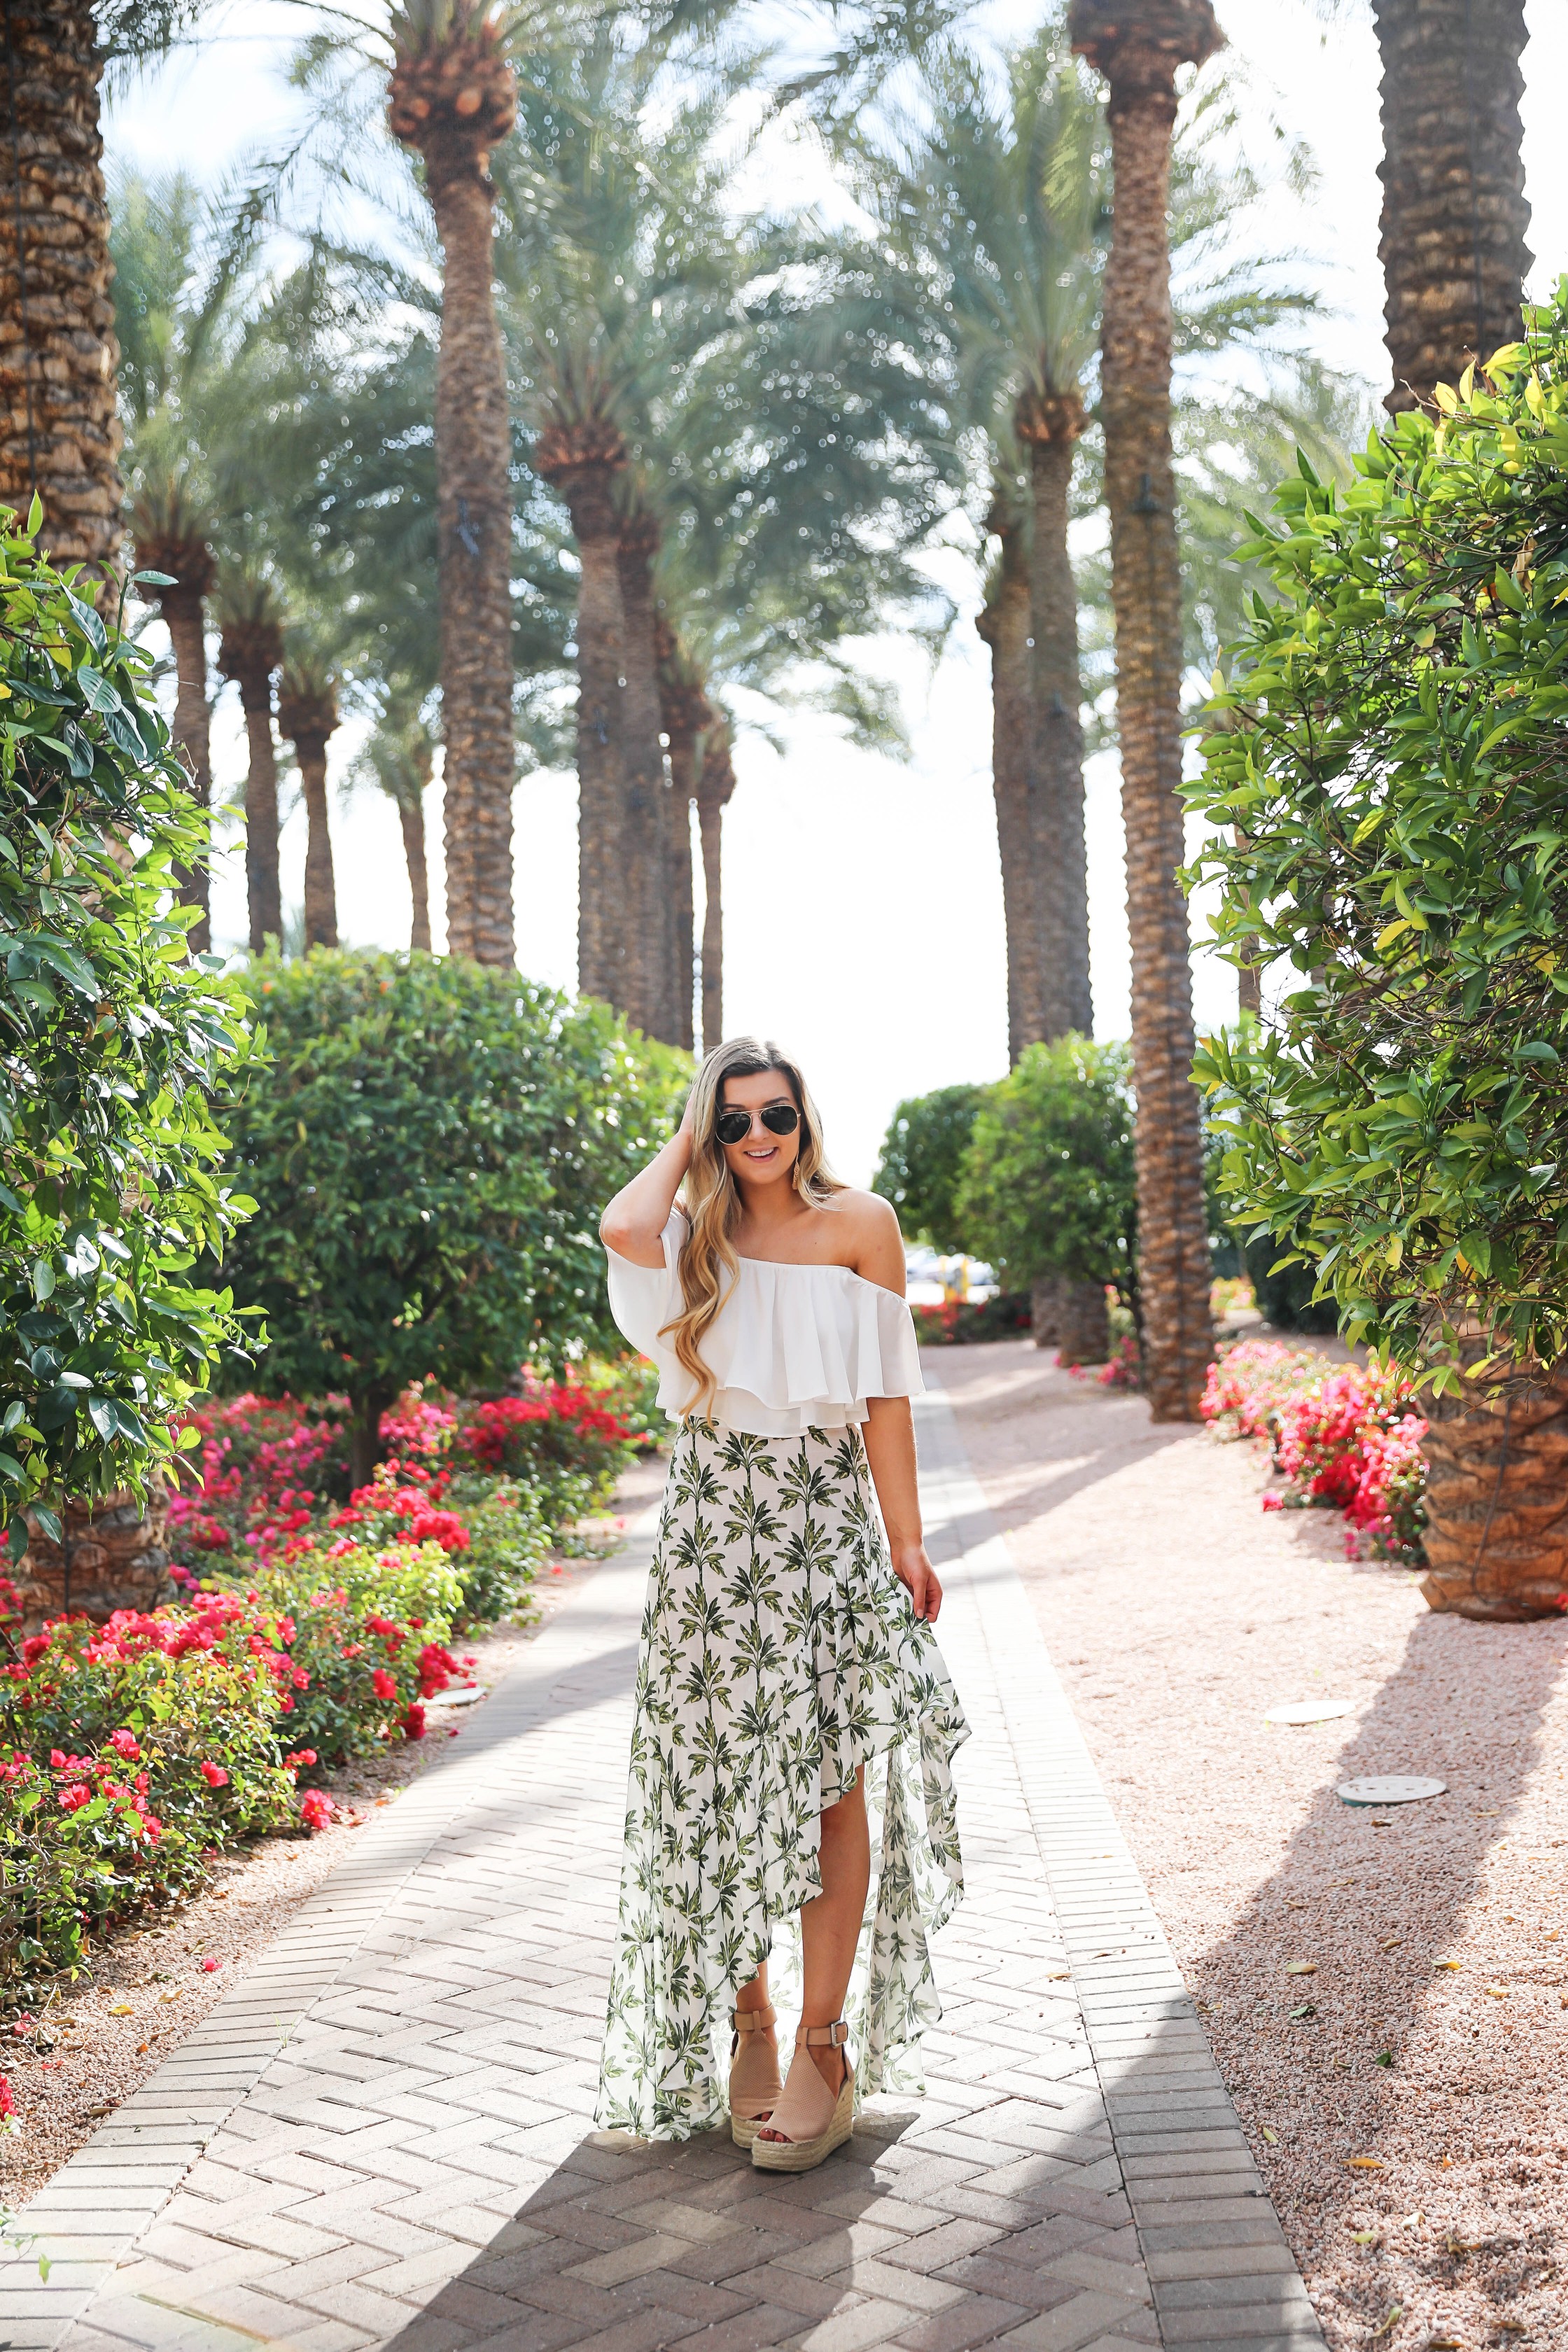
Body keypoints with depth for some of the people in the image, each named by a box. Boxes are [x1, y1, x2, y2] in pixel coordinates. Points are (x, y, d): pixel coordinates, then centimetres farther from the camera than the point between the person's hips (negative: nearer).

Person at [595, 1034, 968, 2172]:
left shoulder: (858, 1223, 2)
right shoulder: (697, 1235, 6)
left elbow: (885, 1393, 0)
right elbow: (622, 1229, -19)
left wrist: (906, 1541, -4)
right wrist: (685, 1147, -2)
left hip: (828, 1520, -1)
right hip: (713, 1522, 2)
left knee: (832, 1780, -2)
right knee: (718, 1778, 3)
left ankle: (825, 2044, 6)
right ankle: (748, 2022, 19)